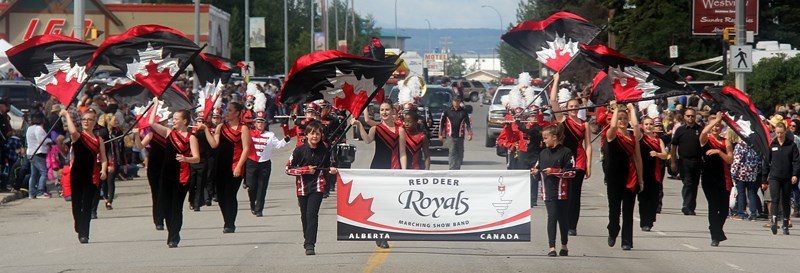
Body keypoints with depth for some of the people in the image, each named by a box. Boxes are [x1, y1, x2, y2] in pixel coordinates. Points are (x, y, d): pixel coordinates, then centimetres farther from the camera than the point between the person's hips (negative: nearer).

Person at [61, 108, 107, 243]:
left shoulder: (98, 140, 8)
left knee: (87, 204, -4)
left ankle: (84, 234, -7)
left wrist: (103, 170, -13)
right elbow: (73, 132, -24)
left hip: (91, 175, 1)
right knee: (76, 203, 7)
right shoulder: (78, 136, 1)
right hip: (77, 174, -1)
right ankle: (81, 231, 26)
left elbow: (103, 159, 6)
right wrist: (67, 115, -16)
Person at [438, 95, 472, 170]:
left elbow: (468, 123, 9)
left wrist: (469, 134, -1)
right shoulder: (447, 111, 5)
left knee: (460, 153, 4)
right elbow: (441, 123, 8)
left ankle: (457, 169, 12)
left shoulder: (464, 112, 8)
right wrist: (440, 134, 4)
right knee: (452, 152, -11)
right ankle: (452, 170, -15)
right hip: (450, 136, -2)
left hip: (460, 136, 2)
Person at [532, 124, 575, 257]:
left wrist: (554, 171, -16)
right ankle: (552, 247, -7)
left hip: (562, 192, -3)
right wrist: (535, 171, -1)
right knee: (552, 217, -4)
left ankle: (564, 246, 23)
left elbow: (572, 172, -10)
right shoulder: (543, 153, 12)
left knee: (563, 218, 8)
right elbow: (538, 167, 22)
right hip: (549, 192, 3)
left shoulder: (565, 152, -6)